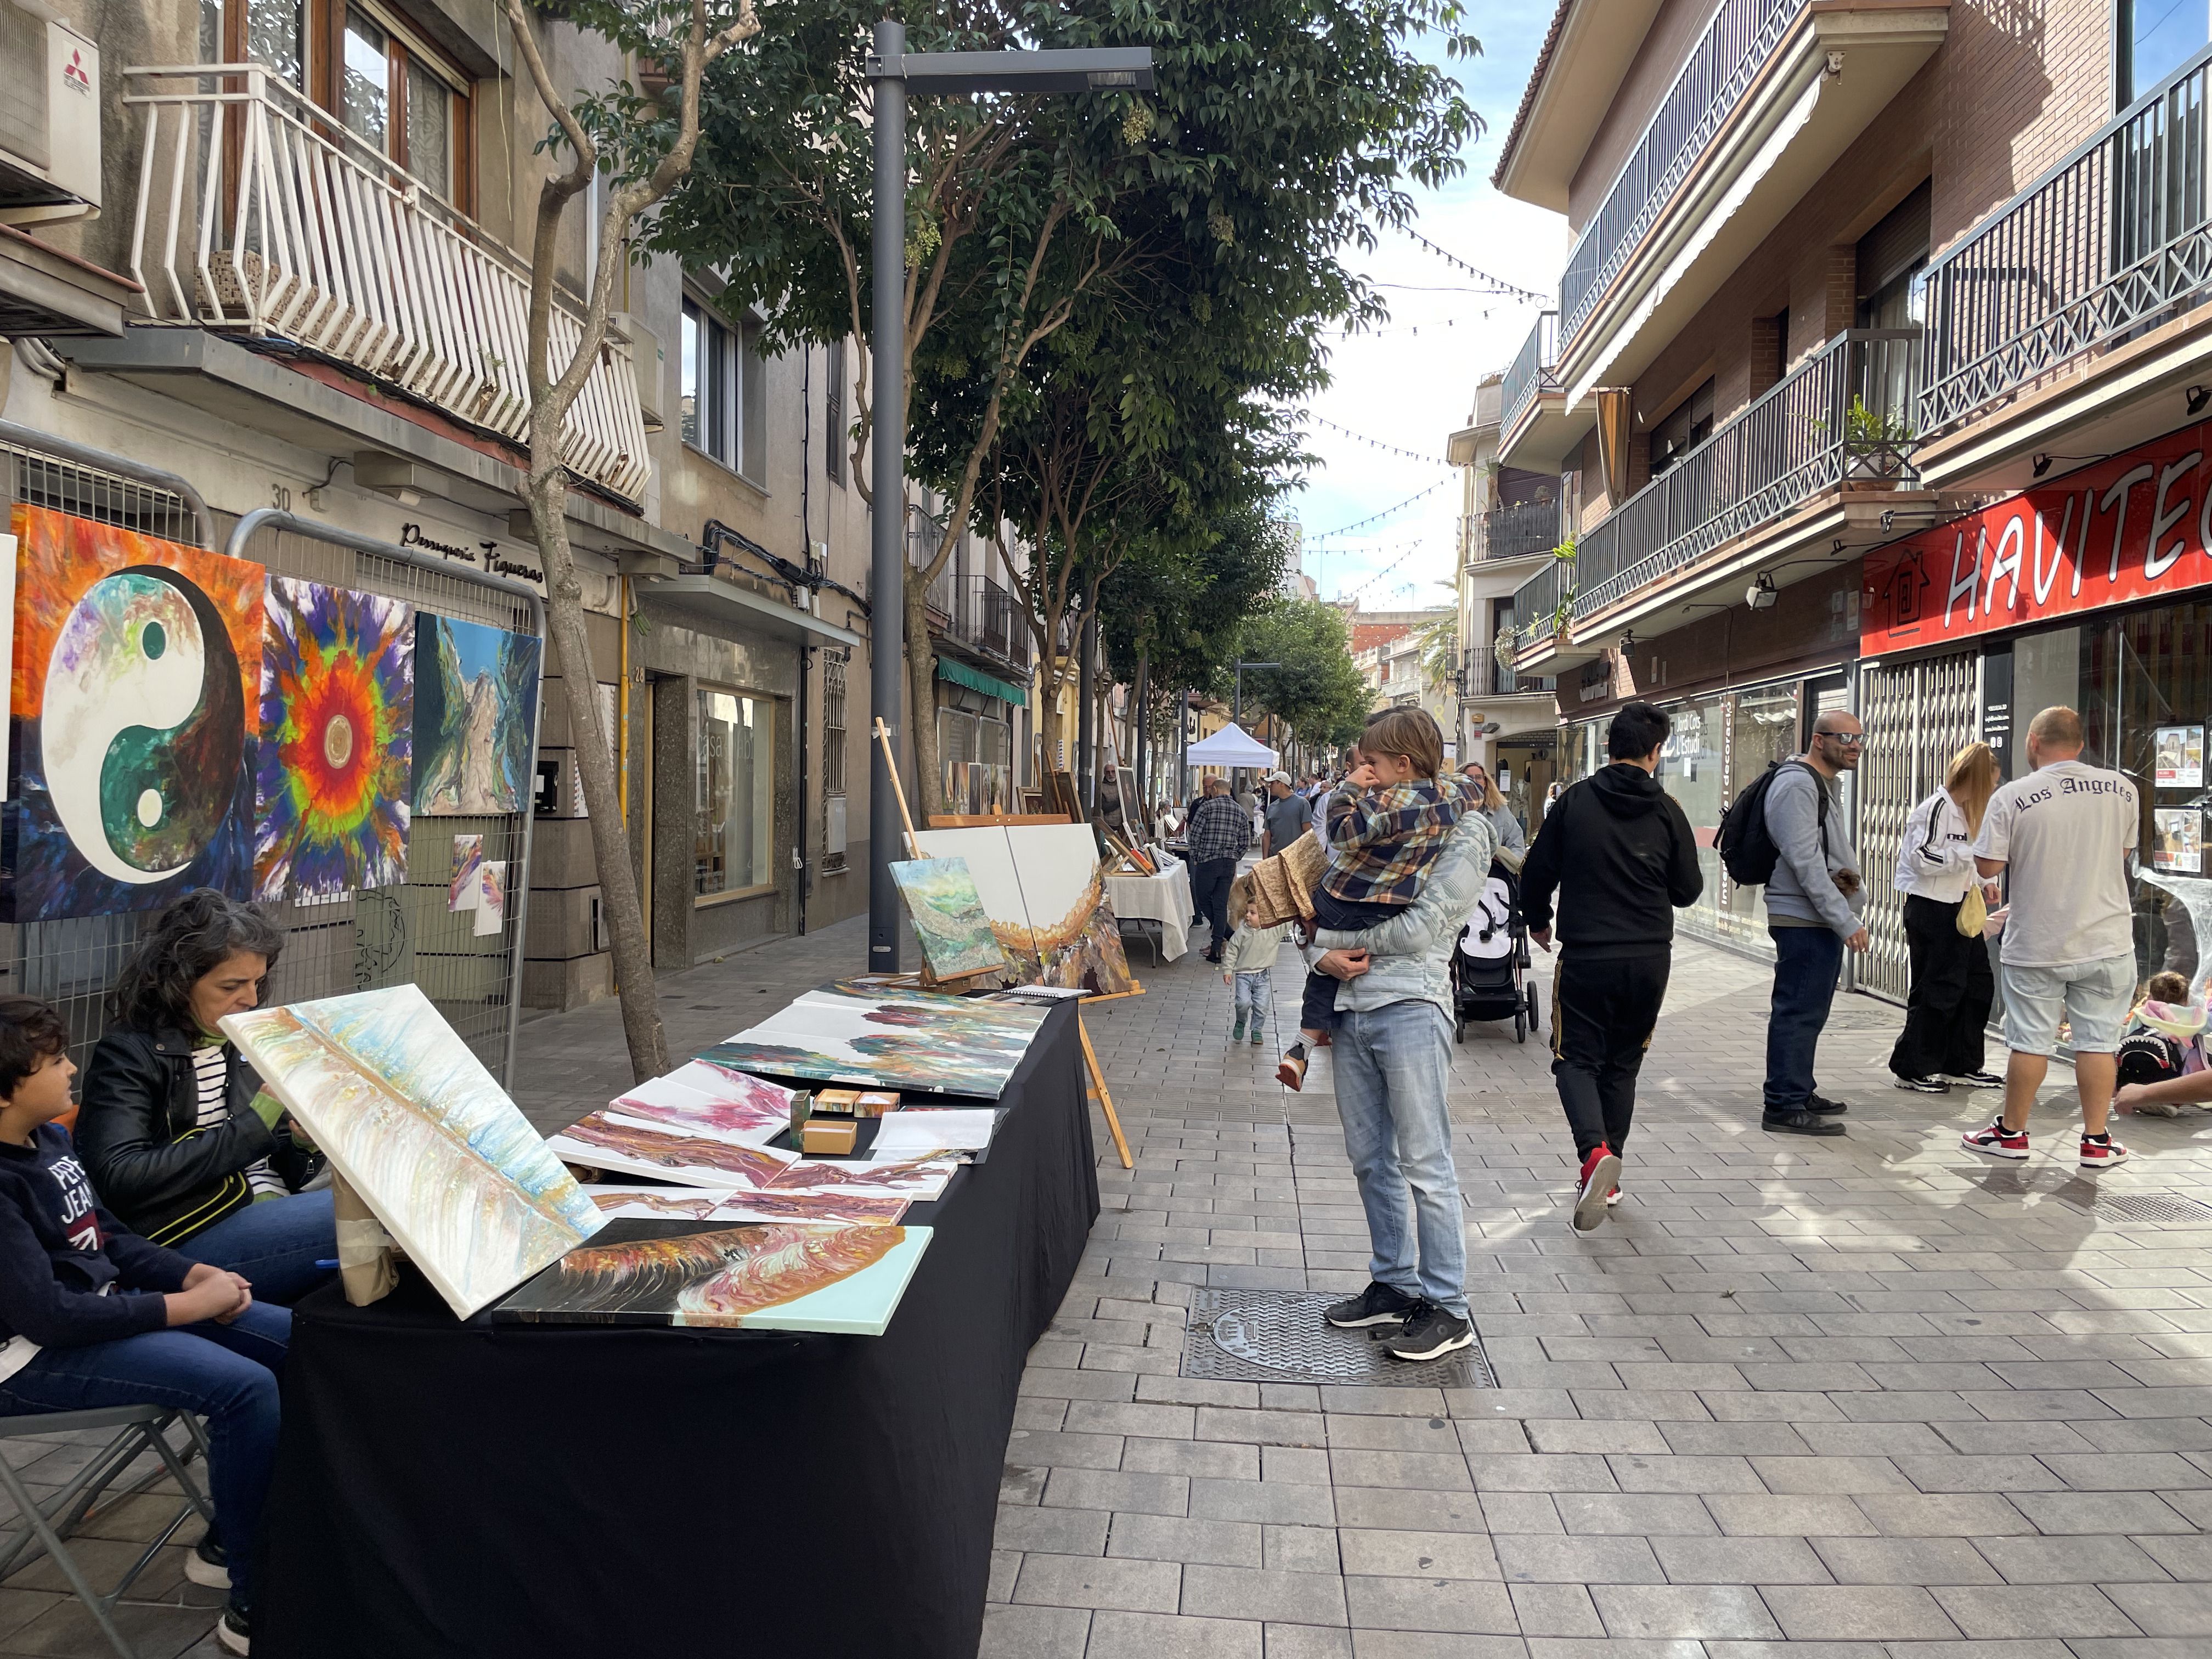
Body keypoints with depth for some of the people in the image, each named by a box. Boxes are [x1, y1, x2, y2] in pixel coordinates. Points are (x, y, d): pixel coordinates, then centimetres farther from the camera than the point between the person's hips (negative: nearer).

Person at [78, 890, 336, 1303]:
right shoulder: (128, 1055, -2)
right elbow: (120, 1178, -16)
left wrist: (298, 1140, -1)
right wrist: (253, 1126, -17)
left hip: (279, 1213, 7)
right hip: (192, 1238, -7)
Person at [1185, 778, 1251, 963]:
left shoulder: (1207, 806, -6)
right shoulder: (1240, 811, 8)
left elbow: (1194, 834, -9)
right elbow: (1246, 843, 9)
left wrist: (1195, 857, 4)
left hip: (1208, 861, -5)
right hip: (1229, 864, 5)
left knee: (1204, 901, 11)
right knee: (1221, 905, 8)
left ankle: (1230, 936, 6)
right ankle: (1216, 949, 6)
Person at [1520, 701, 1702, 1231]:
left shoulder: (1574, 801, -4)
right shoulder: (1667, 812, -2)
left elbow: (1537, 872, 1)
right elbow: (1688, 890, 5)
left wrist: (1537, 921, 20)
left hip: (1585, 956, -2)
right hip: (1649, 958, 2)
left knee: (1577, 1058, 6)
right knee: (1622, 1063, 16)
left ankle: (1594, 1151, -20)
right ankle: (1607, 1178, 22)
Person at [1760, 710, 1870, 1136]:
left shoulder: (1825, 785, 18)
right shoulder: (1797, 785, -15)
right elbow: (1805, 861, -22)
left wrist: (1852, 880, 3)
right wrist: (1846, 920, -22)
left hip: (1822, 921, 11)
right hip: (1802, 920, -11)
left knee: (1809, 1012, 17)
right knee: (1798, 1012, -8)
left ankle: (1799, 1092, 27)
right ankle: (1785, 1107, -3)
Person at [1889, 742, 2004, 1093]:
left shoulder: (1962, 811, 18)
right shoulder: (1938, 807, -14)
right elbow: (1923, 859, -23)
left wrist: (1980, 885, 10)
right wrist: (1975, 854, -18)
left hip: (1959, 909, 10)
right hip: (1932, 910, -10)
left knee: (1978, 985, 11)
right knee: (1937, 990, -5)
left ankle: (1962, 1066, 21)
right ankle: (1912, 1068, 5)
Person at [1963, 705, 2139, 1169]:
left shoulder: (2011, 797, -12)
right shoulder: (2122, 789, -1)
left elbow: (1988, 865, -10)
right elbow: (2123, 851, 13)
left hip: (2037, 944, -2)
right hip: (2106, 941, 2)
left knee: (2031, 1042, 6)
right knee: (2098, 1041, 8)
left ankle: (2012, 1132, 19)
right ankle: (2097, 1141, 15)